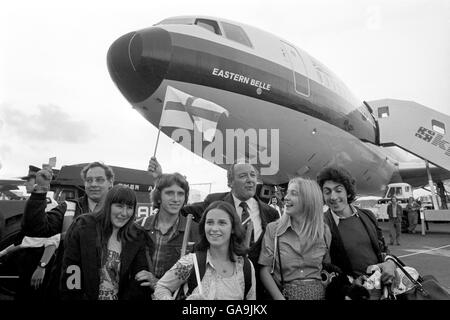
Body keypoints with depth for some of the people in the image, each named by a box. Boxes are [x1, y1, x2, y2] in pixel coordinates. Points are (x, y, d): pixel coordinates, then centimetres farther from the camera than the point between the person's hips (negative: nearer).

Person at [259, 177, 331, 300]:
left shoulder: (324, 231, -2)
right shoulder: (273, 229, -8)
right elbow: (265, 270, -9)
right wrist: (279, 298, -20)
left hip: (318, 294, 2)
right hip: (284, 294, -1)